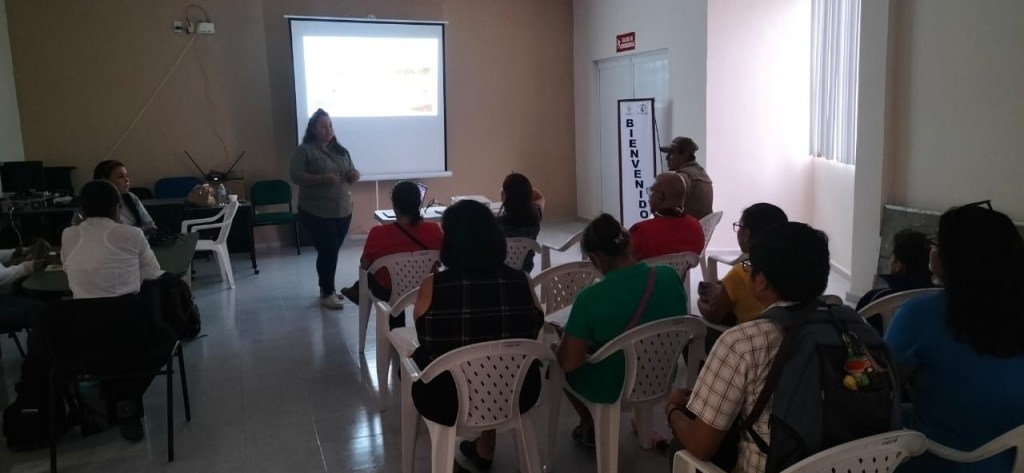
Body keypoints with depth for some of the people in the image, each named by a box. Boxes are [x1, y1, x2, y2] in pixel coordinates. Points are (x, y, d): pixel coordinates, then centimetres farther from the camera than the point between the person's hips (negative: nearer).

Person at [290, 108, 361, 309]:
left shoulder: (341, 151, 13)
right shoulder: (304, 151, -6)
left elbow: (351, 174, 18)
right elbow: (296, 177, -13)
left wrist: (354, 175, -6)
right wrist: (322, 178, -25)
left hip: (342, 211, 6)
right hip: (316, 213, -6)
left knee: (332, 251, 12)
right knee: (327, 251, -7)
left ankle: (326, 288, 26)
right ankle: (327, 294, 5)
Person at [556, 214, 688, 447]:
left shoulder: (590, 298, -28)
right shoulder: (670, 276, -14)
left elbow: (569, 363, -22)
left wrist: (566, 342, 0)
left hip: (611, 390, -5)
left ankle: (591, 427, 34)